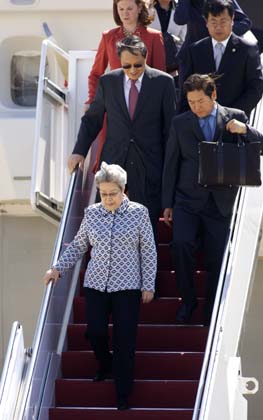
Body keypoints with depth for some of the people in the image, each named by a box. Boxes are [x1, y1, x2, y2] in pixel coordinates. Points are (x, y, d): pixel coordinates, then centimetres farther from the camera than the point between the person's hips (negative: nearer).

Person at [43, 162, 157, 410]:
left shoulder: (138, 213, -4)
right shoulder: (91, 214, 3)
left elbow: (148, 251, 0)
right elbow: (78, 246, 14)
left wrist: (148, 285, -2)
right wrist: (58, 268, 4)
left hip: (127, 287, -3)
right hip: (96, 285, 3)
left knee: (124, 341, -3)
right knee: (95, 333, 0)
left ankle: (123, 396, 8)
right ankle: (105, 366, 34)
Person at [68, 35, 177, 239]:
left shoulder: (163, 82, -1)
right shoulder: (107, 81, 6)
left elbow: (170, 126, 3)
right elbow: (92, 119, 15)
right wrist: (79, 151, 5)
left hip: (148, 164, -2)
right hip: (114, 161, 2)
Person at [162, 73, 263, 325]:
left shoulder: (235, 117, 4)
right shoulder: (180, 123, 5)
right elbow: (171, 165, 8)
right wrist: (167, 204, 5)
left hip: (220, 202, 0)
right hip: (187, 200, 0)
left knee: (215, 259, 1)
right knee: (181, 243, -22)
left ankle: (211, 314, 16)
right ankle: (188, 300, -3)